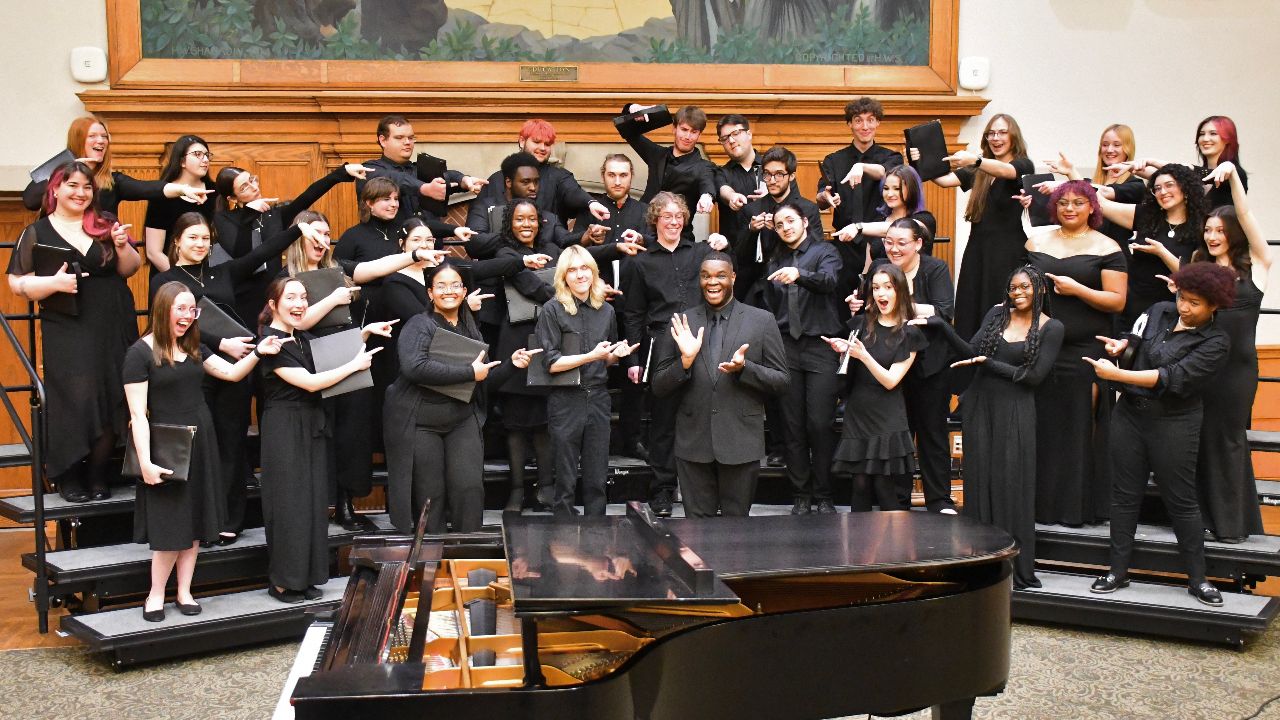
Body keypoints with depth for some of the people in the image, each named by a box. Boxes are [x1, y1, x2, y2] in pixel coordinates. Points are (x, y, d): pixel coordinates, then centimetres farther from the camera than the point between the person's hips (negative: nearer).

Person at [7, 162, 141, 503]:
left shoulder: (106, 225, 8)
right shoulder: (37, 232, 4)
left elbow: (130, 269, 11)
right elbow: (16, 283, 1)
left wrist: (122, 247, -9)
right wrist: (54, 283, -16)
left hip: (114, 330, 3)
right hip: (67, 334, -2)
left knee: (112, 402, 3)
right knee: (74, 402, -7)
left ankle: (98, 476, 14)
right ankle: (68, 478, 7)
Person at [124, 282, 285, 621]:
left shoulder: (193, 347, 9)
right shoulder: (140, 353, -11)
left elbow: (232, 373, 11)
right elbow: (138, 414, -15)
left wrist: (258, 353, -7)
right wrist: (145, 461, -20)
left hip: (200, 441, 6)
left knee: (194, 520, 9)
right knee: (170, 524, 0)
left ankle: (184, 592, 19)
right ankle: (156, 594, 16)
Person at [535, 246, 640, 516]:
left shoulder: (606, 311, 9)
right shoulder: (553, 310, -5)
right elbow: (551, 363, -10)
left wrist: (617, 354, -2)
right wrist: (591, 356, -18)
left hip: (598, 399, 4)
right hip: (566, 400, -4)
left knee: (597, 479, 8)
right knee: (565, 481, 3)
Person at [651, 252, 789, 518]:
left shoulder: (762, 321, 2)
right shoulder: (682, 324, 5)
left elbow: (782, 381, 2)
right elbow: (659, 387, 5)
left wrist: (744, 368, -15)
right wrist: (685, 361, -13)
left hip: (741, 443, -1)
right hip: (693, 443, 1)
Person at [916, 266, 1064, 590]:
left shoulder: (1051, 328, -2)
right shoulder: (997, 314, 9)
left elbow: (1034, 375, -7)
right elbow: (971, 351, 3)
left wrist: (989, 364, -10)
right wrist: (941, 326, -8)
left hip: (1015, 411, -3)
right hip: (980, 405, 4)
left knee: (1011, 487, -2)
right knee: (979, 481, 4)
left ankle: (1017, 569, 7)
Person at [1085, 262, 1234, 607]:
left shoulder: (1214, 343, -11)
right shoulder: (1159, 312, 6)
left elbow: (1172, 378, -22)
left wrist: (1116, 374, -25)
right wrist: (1122, 345, 1)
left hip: (1173, 423, -5)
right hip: (1129, 413, 5)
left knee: (1181, 500, 2)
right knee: (1125, 495, 8)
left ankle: (1197, 578, 14)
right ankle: (1118, 571, 16)